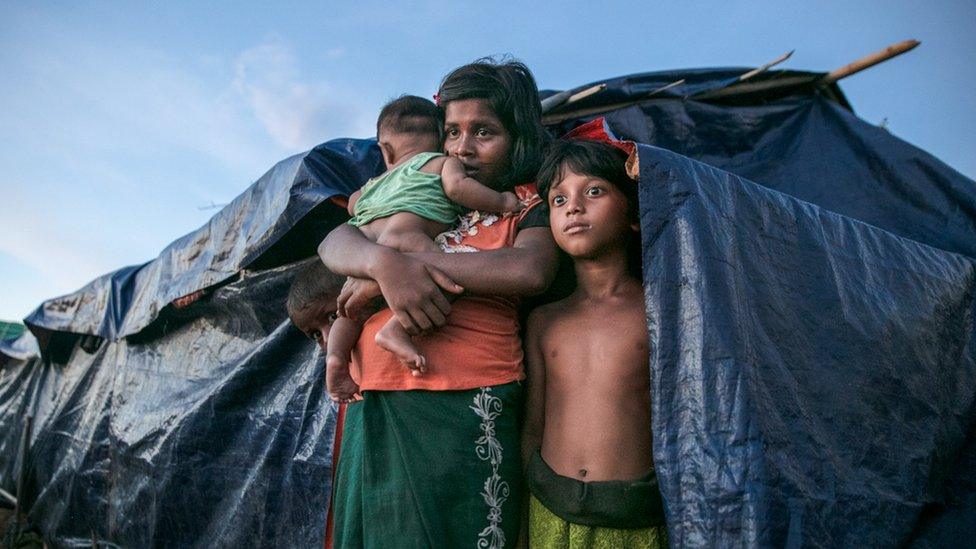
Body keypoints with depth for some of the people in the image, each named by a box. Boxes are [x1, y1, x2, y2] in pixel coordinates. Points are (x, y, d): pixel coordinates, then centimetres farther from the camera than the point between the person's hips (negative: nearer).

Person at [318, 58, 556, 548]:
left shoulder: (527, 204, 5)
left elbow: (531, 270, -18)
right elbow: (334, 243, 4)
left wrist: (412, 262, -15)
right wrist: (383, 262, -19)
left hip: (465, 410, -4)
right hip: (372, 408, 5)